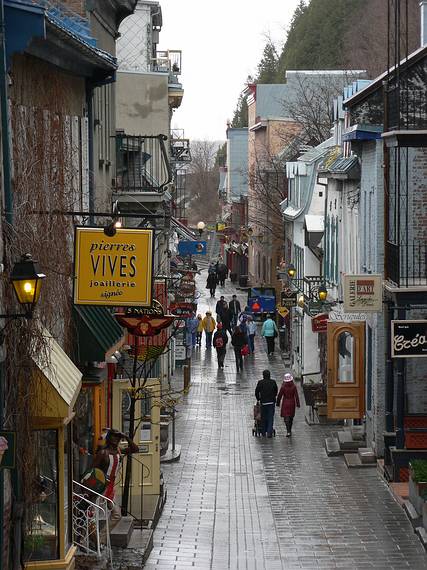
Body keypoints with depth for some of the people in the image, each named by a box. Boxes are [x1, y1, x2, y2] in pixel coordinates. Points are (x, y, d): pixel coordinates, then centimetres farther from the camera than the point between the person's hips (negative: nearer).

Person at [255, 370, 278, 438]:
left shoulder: (260, 383, -5)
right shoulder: (273, 382, -1)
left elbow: (256, 392, 1)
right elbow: (276, 391, 9)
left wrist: (258, 399, 18)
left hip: (263, 402, 0)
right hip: (271, 402, 0)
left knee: (263, 417, 12)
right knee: (270, 417, 2)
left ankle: (264, 432, 17)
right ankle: (269, 432, -7)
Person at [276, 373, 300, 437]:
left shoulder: (283, 387, -11)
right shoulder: (293, 387, -8)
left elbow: (279, 396, -5)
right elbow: (296, 396, -7)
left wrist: (277, 403, 7)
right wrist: (298, 404, 0)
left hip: (285, 403, -2)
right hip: (292, 403, 2)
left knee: (286, 417, -3)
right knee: (291, 417, 17)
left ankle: (288, 431, -17)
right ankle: (289, 431, 29)